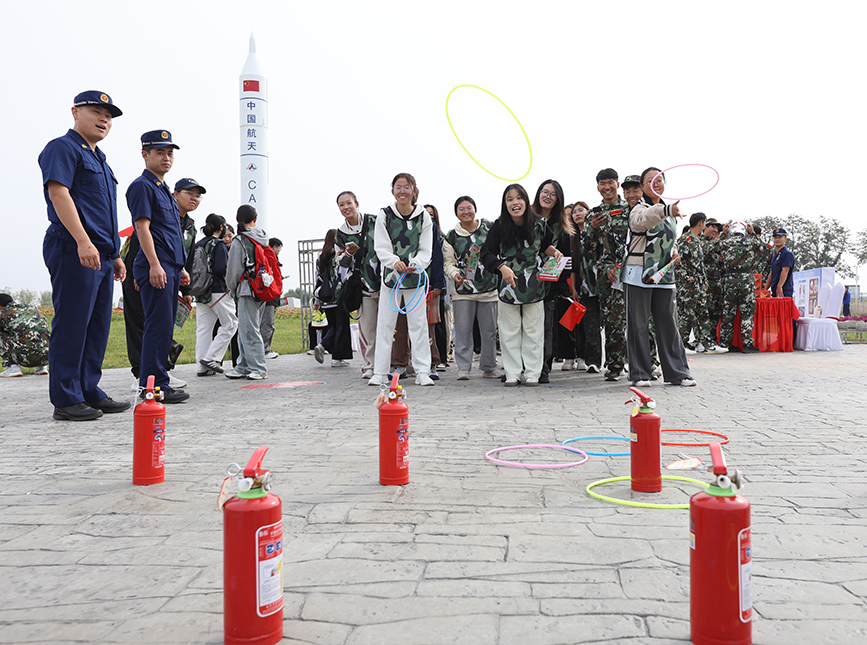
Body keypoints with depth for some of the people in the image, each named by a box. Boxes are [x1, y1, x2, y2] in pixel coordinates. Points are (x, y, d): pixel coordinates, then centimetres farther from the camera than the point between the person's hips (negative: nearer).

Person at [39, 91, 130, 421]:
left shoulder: (99, 159, 25)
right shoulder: (62, 148, -3)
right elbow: (58, 193, -16)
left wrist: (115, 254, 23)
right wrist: (83, 241, -26)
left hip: (100, 254, 9)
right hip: (73, 251, -9)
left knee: (98, 325, 9)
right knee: (71, 325, -7)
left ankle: (89, 391, 17)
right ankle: (66, 400, -1)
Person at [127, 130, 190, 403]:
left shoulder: (164, 189, 23)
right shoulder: (142, 186, -5)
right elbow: (142, 226, -15)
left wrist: (180, 267, 24)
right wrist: (154, 264, -22)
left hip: (170, 267, 10)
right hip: (155, 267, -10)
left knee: (164, 326, 11)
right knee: (158, 324, -10)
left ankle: (151, 381, 17)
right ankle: (154, 385, -7)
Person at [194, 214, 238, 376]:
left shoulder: (198, 245, 12)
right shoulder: (219, 245, -10)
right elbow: (221, 269, -19)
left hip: (200, 293, 7)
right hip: (218, 291, -7)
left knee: (203, 328, 8)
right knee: (230, 324, 5)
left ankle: (203, 367, 8)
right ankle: (211, 357, -3)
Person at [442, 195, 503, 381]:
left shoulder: (489, 228, 6)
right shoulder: (451, 236, 4)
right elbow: (449, 261, 4)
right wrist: (454, 273, -15)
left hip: (489, 288, 1)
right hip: (463, 289, -1)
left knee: (489, 330, 7)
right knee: (463, 330, -3)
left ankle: (489, 367, 20)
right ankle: (463, 367, 6)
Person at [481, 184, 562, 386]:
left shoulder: (539, 224, -3)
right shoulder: (499, 226, -8)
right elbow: (486, 252, -9)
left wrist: (554, 252, -4)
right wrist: (502, 267, -23)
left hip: (534, 285, 1)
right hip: (508, 283, 0)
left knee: (533, 330, 5)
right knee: (509, 330, 4)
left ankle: (532, 373, 14)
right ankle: (512, 373, 14)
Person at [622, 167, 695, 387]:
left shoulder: (669, 211, 17)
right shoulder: (639, 208, -6)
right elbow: (642, 220, -32)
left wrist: (674, 253, 7)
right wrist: (666, 210, -50)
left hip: (664, 275, 6)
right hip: (640, 275, -6)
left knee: (669, 323, 7)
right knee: (639, 324, -3)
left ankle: (676, 372, 12)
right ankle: (640, 374, 3)